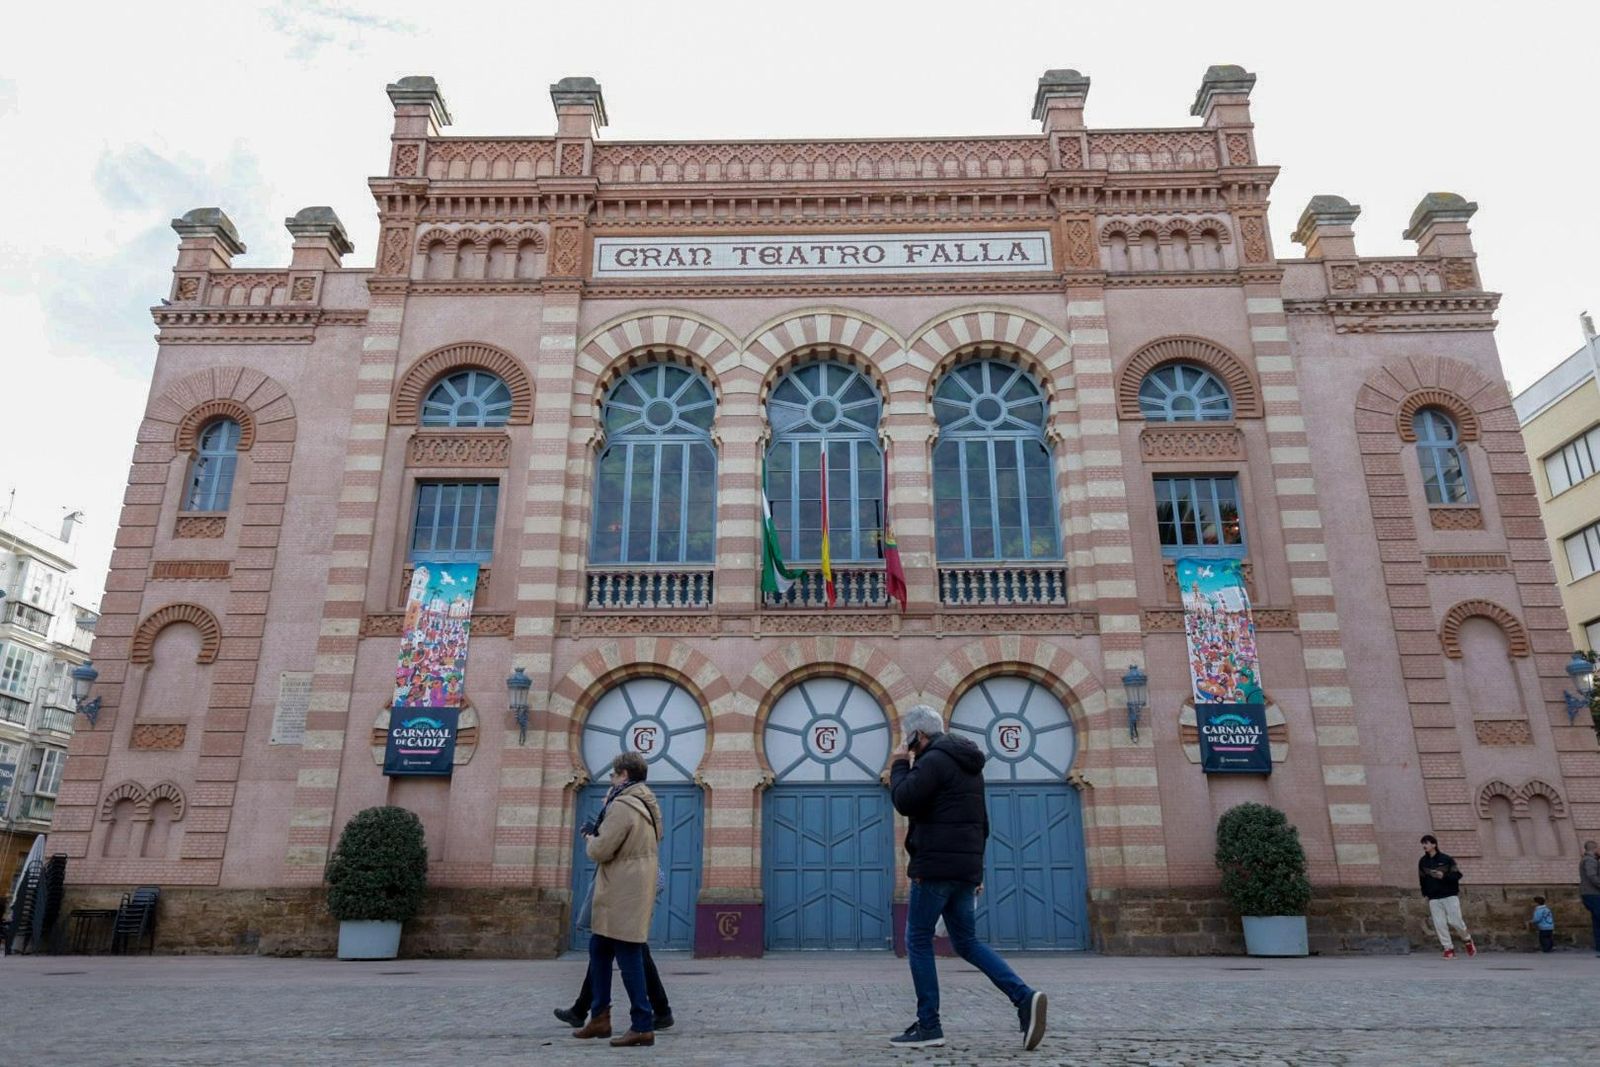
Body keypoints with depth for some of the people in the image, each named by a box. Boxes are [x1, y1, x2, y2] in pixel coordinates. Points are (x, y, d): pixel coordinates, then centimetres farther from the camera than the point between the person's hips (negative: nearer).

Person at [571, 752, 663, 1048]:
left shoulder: (622, 806, -18)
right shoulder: (647, 804, 13)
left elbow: (601, 850, -18)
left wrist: (590, 839, 3)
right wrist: (600, 836, 14)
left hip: (623, 896, -10)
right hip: (629, 891, 10)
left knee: (629, 958, -4)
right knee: (599, 949, 18)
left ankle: (643, 1026, 2)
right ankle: (599, 1017, 26)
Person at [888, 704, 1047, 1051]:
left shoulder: (935, 759, -10)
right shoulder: (968, 765, 19)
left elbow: (904, 801, -20)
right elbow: (982, 823, 23)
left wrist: (900, 767, -3)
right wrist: (975, 867, 25)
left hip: (936, 867, -9)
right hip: (964, 868, 9)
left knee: (918, 941, 1)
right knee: (967, 942, 12)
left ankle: (928, 1025, 3)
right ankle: (1024, 998, -3)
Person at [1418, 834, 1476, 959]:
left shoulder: (1446, 859, -5)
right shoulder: (1422, 861, 6)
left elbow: (1458, 874, -5)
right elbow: (1422, 879, 14)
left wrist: (1444, 876, -20)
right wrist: (1425, 893, 9)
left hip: (1450, 895, -3)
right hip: (1434, 898, 3)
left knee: (1455, 921, -5)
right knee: (1439, 924, -4)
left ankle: (1468, 940, 24)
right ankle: (1448, 948, 4)